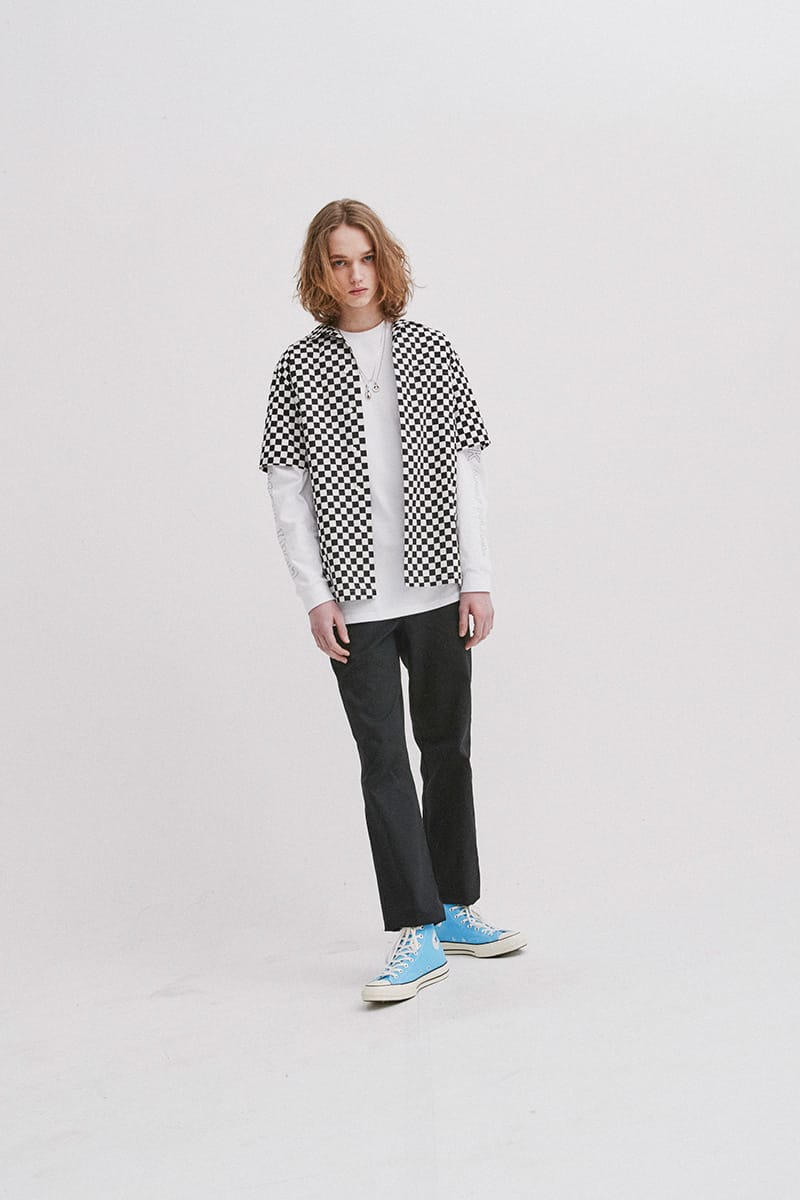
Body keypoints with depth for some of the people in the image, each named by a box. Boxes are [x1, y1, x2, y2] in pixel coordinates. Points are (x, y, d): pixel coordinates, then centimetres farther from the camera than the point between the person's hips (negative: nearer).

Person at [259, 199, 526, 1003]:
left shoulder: (432, 354, 4)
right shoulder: (299, 368, 1)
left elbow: (467, 470, 4)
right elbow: (286, 488, 0)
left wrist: (478, 579, -1)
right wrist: (315, 596, -6)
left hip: (437, 589, 2)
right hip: (356, 602, -2)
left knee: (447, 748, 11)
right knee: (383, 760, -3)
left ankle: (454, 910, 24)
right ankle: (417, 935, 0)